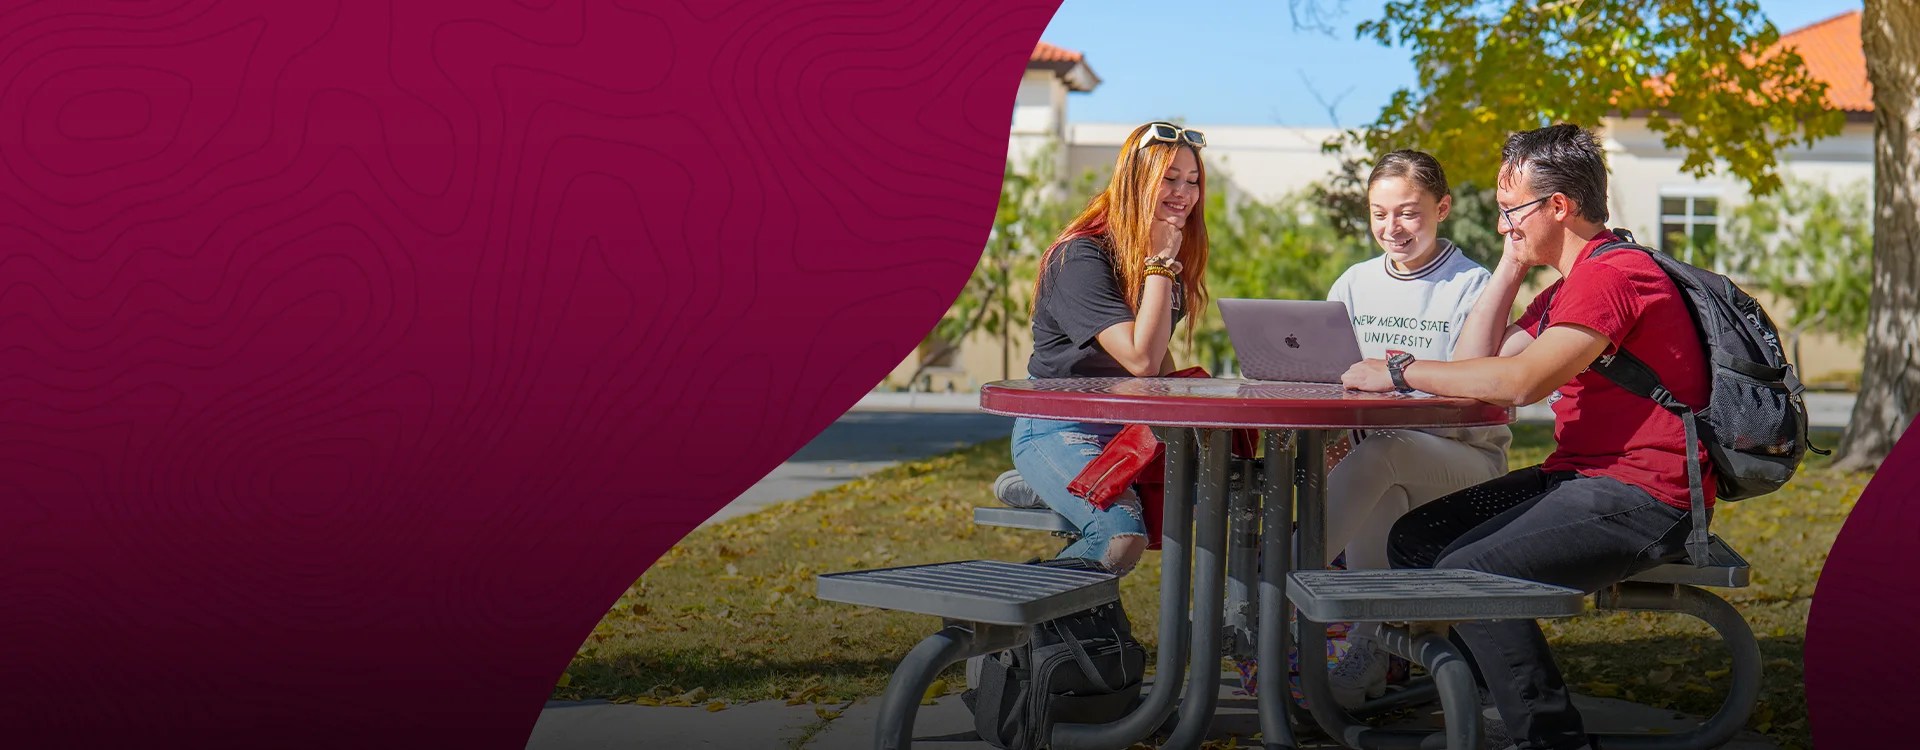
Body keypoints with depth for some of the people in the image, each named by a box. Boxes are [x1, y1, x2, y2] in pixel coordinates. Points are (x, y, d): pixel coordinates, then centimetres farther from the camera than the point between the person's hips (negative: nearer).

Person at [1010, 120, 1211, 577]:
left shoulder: (1169, 258, 9)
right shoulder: (1081, 257, -16)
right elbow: (1140, 359, -25)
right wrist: (1160, 262, -20)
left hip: (1130, 427, 8)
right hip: (1057, 430, -8)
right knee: (1122, 536, -32)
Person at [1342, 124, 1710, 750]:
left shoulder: (1611, 275, -14)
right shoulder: (1569, 286, 21)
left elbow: (1522, 381, -25)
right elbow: (1474, 362, 17)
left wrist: (1400, 371, -16)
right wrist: (1511, 266, 12)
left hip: (1639, 498, -11)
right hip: (1580, 479, 11)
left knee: (1468, 573, -25)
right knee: (1415, 540, 5)